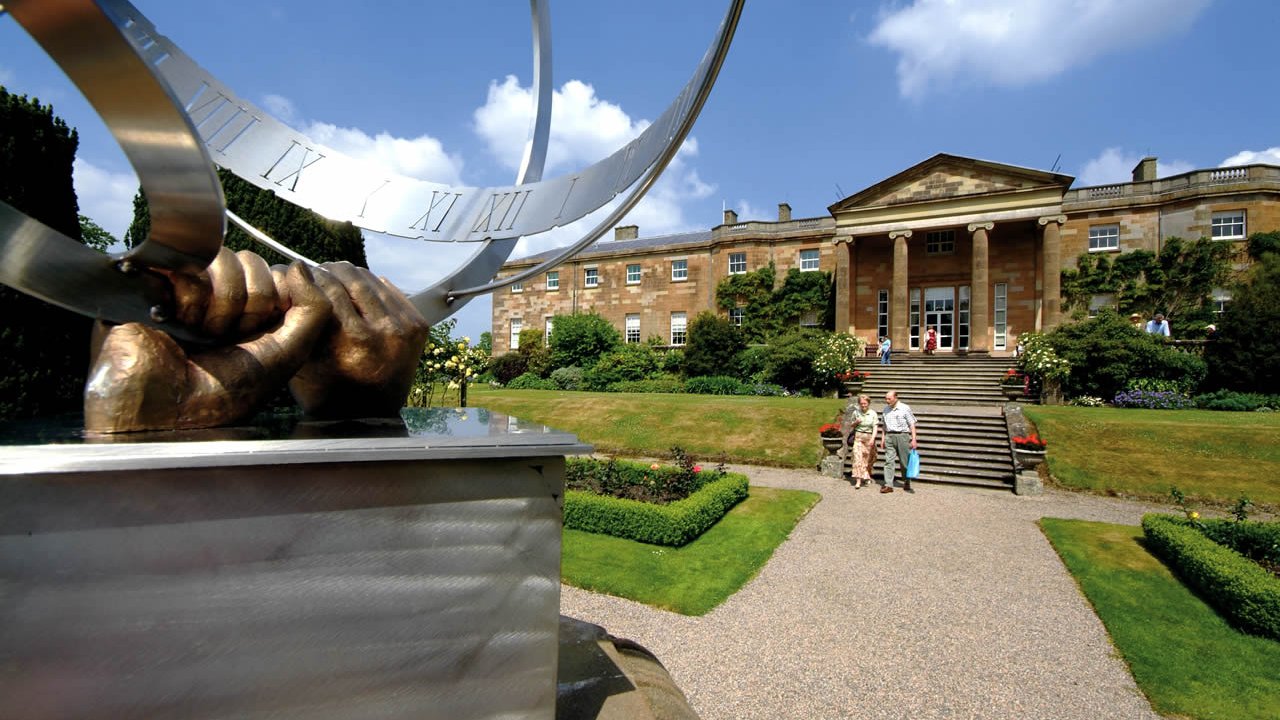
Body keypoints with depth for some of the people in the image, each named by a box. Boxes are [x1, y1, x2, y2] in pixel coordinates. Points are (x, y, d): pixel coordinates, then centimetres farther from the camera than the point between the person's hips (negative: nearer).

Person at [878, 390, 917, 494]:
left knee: (905, 461, 6)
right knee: (889, 461, -4)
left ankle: (907, 484, 21)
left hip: (902, 436, -3)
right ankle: (888, 485, -5)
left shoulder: (905, 408, -2)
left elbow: (912, 424, -1)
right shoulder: (886, 409, 12)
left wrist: (913, 439, -7)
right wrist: (883, 438, 14)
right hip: (889, 436, 3)